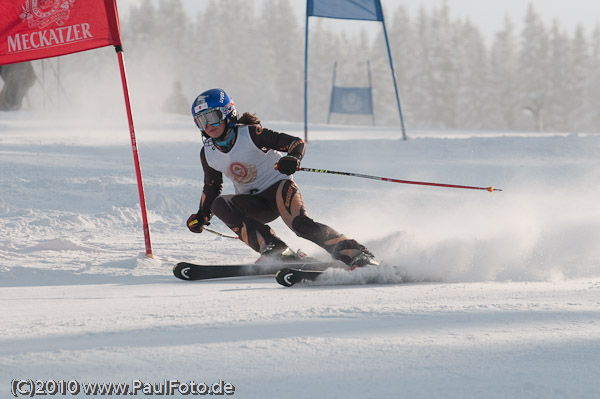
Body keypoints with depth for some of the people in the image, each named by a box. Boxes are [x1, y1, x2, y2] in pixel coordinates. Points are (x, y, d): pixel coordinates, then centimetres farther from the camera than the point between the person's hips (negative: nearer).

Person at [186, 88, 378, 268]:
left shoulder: (250, 134, -15)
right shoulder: (207, 153, 0)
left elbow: (296, 143, -16)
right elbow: (211, 187, 19)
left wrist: (293, 159, -37)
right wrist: (202, 215, 8)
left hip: (278, 188, -5)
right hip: (254, 205, 5)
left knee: (300, 224, -33)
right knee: (219, 205, -24)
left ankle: (358, 255, -32)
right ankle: (274, 251, -29)